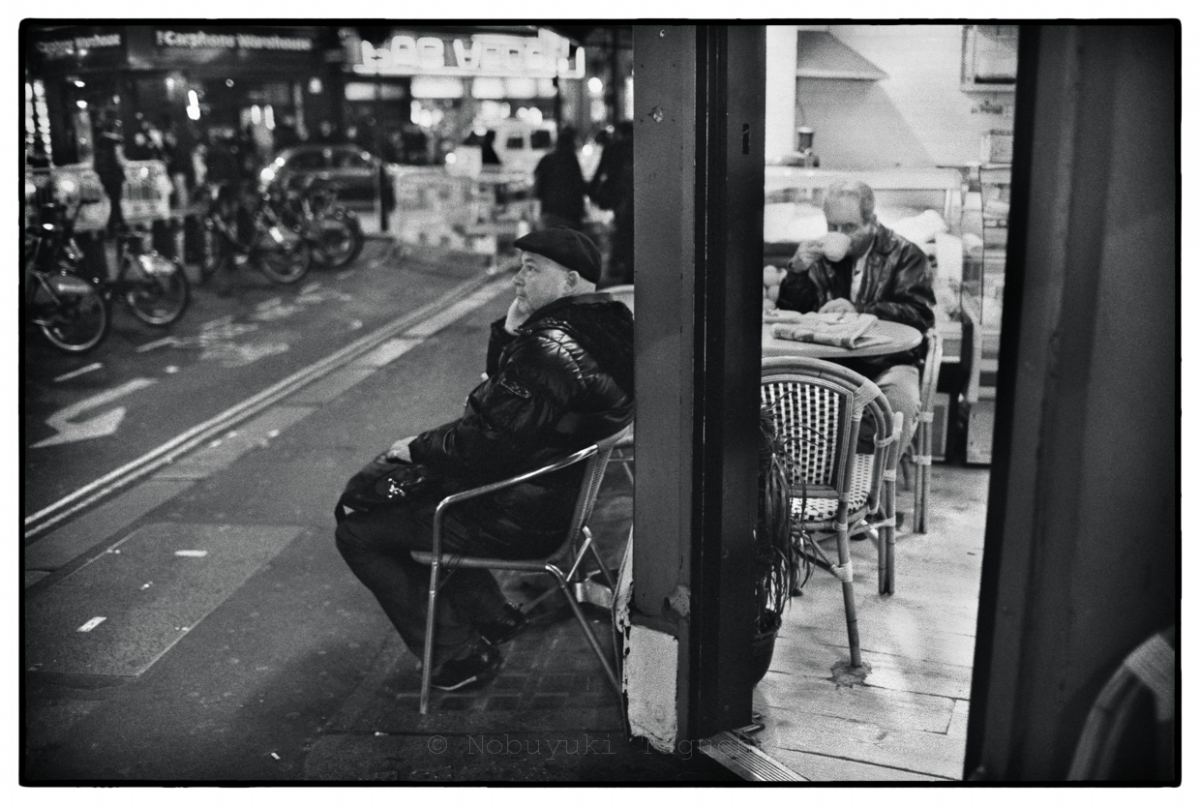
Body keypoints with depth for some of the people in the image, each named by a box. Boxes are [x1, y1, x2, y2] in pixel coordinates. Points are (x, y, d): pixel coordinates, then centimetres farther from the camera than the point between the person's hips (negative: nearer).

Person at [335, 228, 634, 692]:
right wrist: (512, 328, 1)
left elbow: (489, 443, -28)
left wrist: (418, 448, -13)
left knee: (357, 533, -1)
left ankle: (460, 655, 5)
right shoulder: (601, 325, 5)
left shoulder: (551, 348, -28)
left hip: (515, 517, -11)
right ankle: (489, 615, 29)